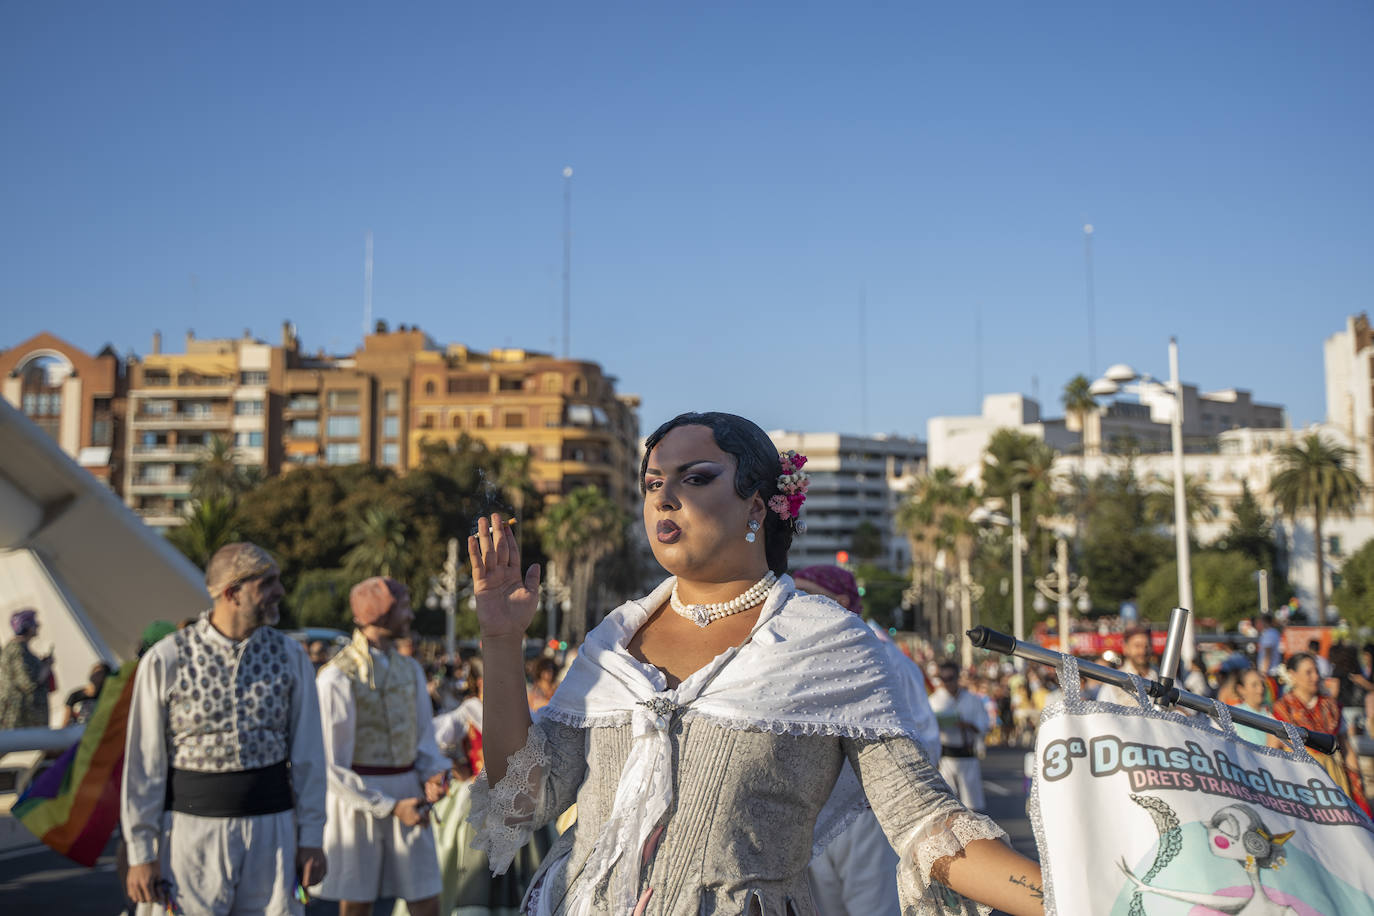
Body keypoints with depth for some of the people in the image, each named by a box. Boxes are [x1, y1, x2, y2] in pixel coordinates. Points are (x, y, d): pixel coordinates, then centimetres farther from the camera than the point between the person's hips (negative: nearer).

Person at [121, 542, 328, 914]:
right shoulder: (166, 660, -5)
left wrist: (311, 837, 2)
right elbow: (144, 761, -3)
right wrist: (141, 852, -4)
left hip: (272, 829, 2)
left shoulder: (291, 656, 2)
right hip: (192, 828, -2)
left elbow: (307, 753, 4)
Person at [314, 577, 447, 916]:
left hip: (407, 795, 5)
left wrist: (433, 775, -9)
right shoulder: (338, 676, -12)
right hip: (357, 798, -5)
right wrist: (390, 807, -15)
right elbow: (332, 766, -12)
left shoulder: (410, 669, 9)